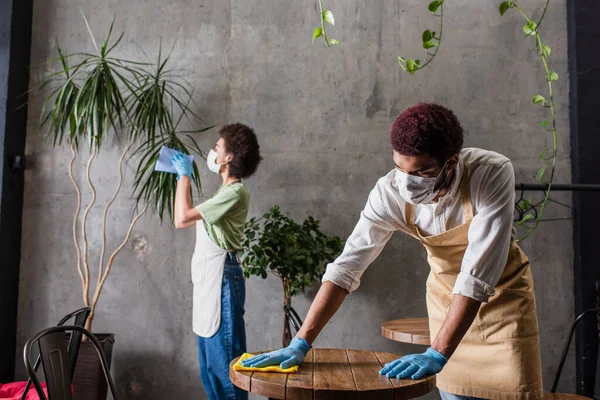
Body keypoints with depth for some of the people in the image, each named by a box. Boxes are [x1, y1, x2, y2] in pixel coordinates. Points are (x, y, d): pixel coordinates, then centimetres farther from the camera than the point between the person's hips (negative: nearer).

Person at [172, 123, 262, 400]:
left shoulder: (236, 192, -13)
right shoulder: (226, 192, 18)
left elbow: (182, 218, -17)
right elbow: (182, 221, 23)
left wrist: (184, 176, -5)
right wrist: (182, 178, 22)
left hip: (221, 278, -10)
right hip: (208, 279, 10)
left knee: (223, 358, -5)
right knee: (210, 360, 15)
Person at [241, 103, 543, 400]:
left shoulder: (493, 174, -31)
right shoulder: (390, 193, -24)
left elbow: (478, 274, -34)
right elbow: (346, 266, -24)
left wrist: (437, 354, -38)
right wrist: (300, 343, -27)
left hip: (503, 293, -1)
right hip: (447, 295, 2)